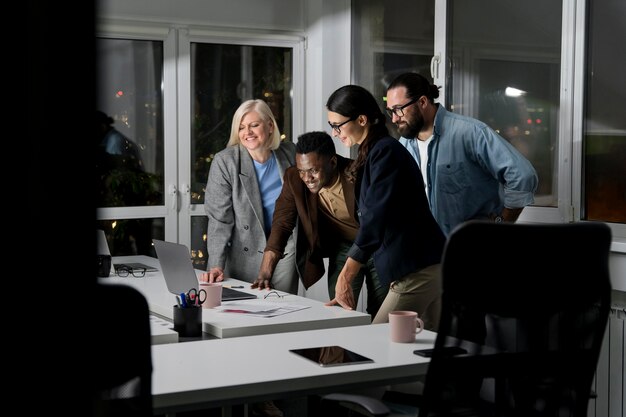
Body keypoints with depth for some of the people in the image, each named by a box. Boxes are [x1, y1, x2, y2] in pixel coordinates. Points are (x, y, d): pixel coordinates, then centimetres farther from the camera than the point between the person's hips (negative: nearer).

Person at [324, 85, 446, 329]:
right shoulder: (370, 154, 17)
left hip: (417, 270, -9)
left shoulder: (384, 152, -13)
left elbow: (375, 220, -18)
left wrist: (345, 278, -16)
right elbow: (371, 216, 19)